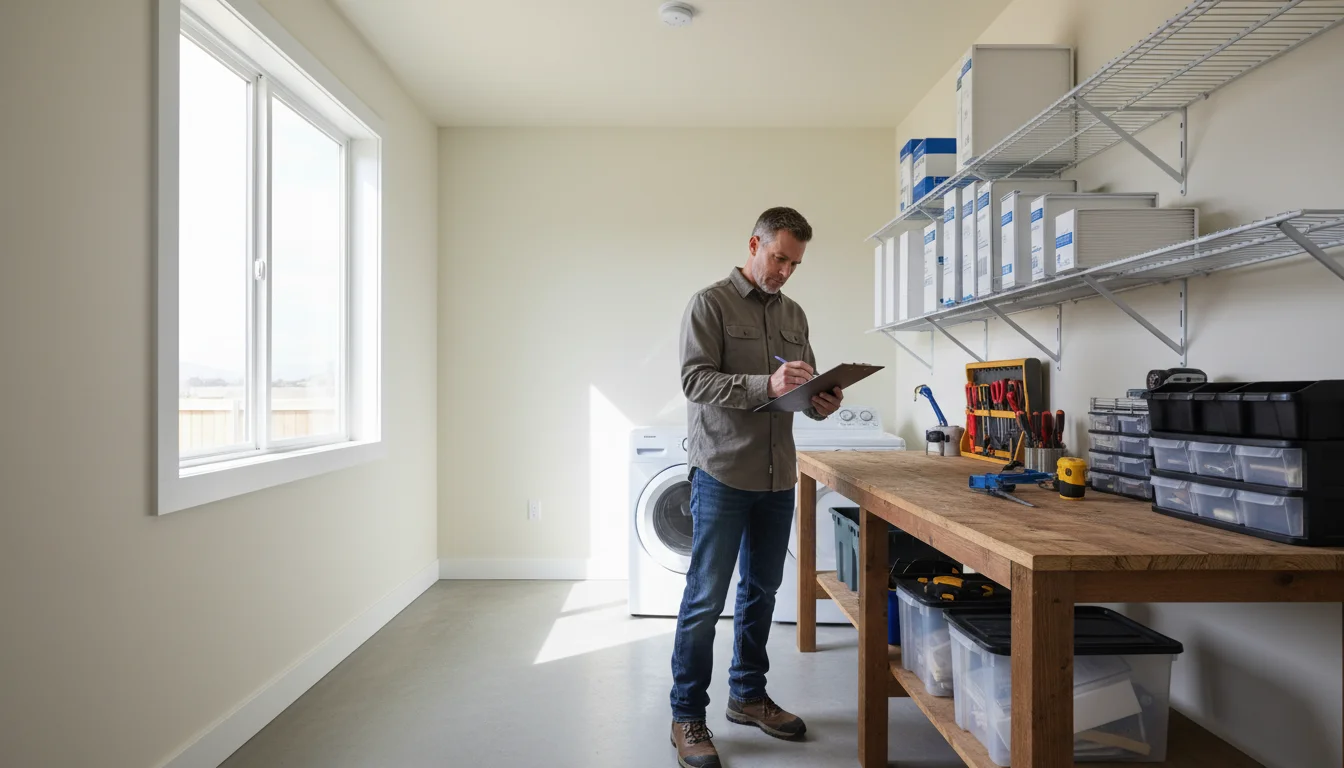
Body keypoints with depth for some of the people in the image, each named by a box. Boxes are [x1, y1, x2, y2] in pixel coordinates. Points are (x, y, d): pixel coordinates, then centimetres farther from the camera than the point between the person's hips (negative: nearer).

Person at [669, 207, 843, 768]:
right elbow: (695, 379, -16)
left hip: (778, 477, 7)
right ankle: (687, 716, 17)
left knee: (761, 591, 17)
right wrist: (766, 385, -28)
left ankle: (748, 696, 35)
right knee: (705, 599, 1)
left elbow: (807, 386, 16)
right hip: (722, 474, -6)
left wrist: (820, 403, -8)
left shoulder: (794, 315, 13)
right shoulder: (710, 304, -5)